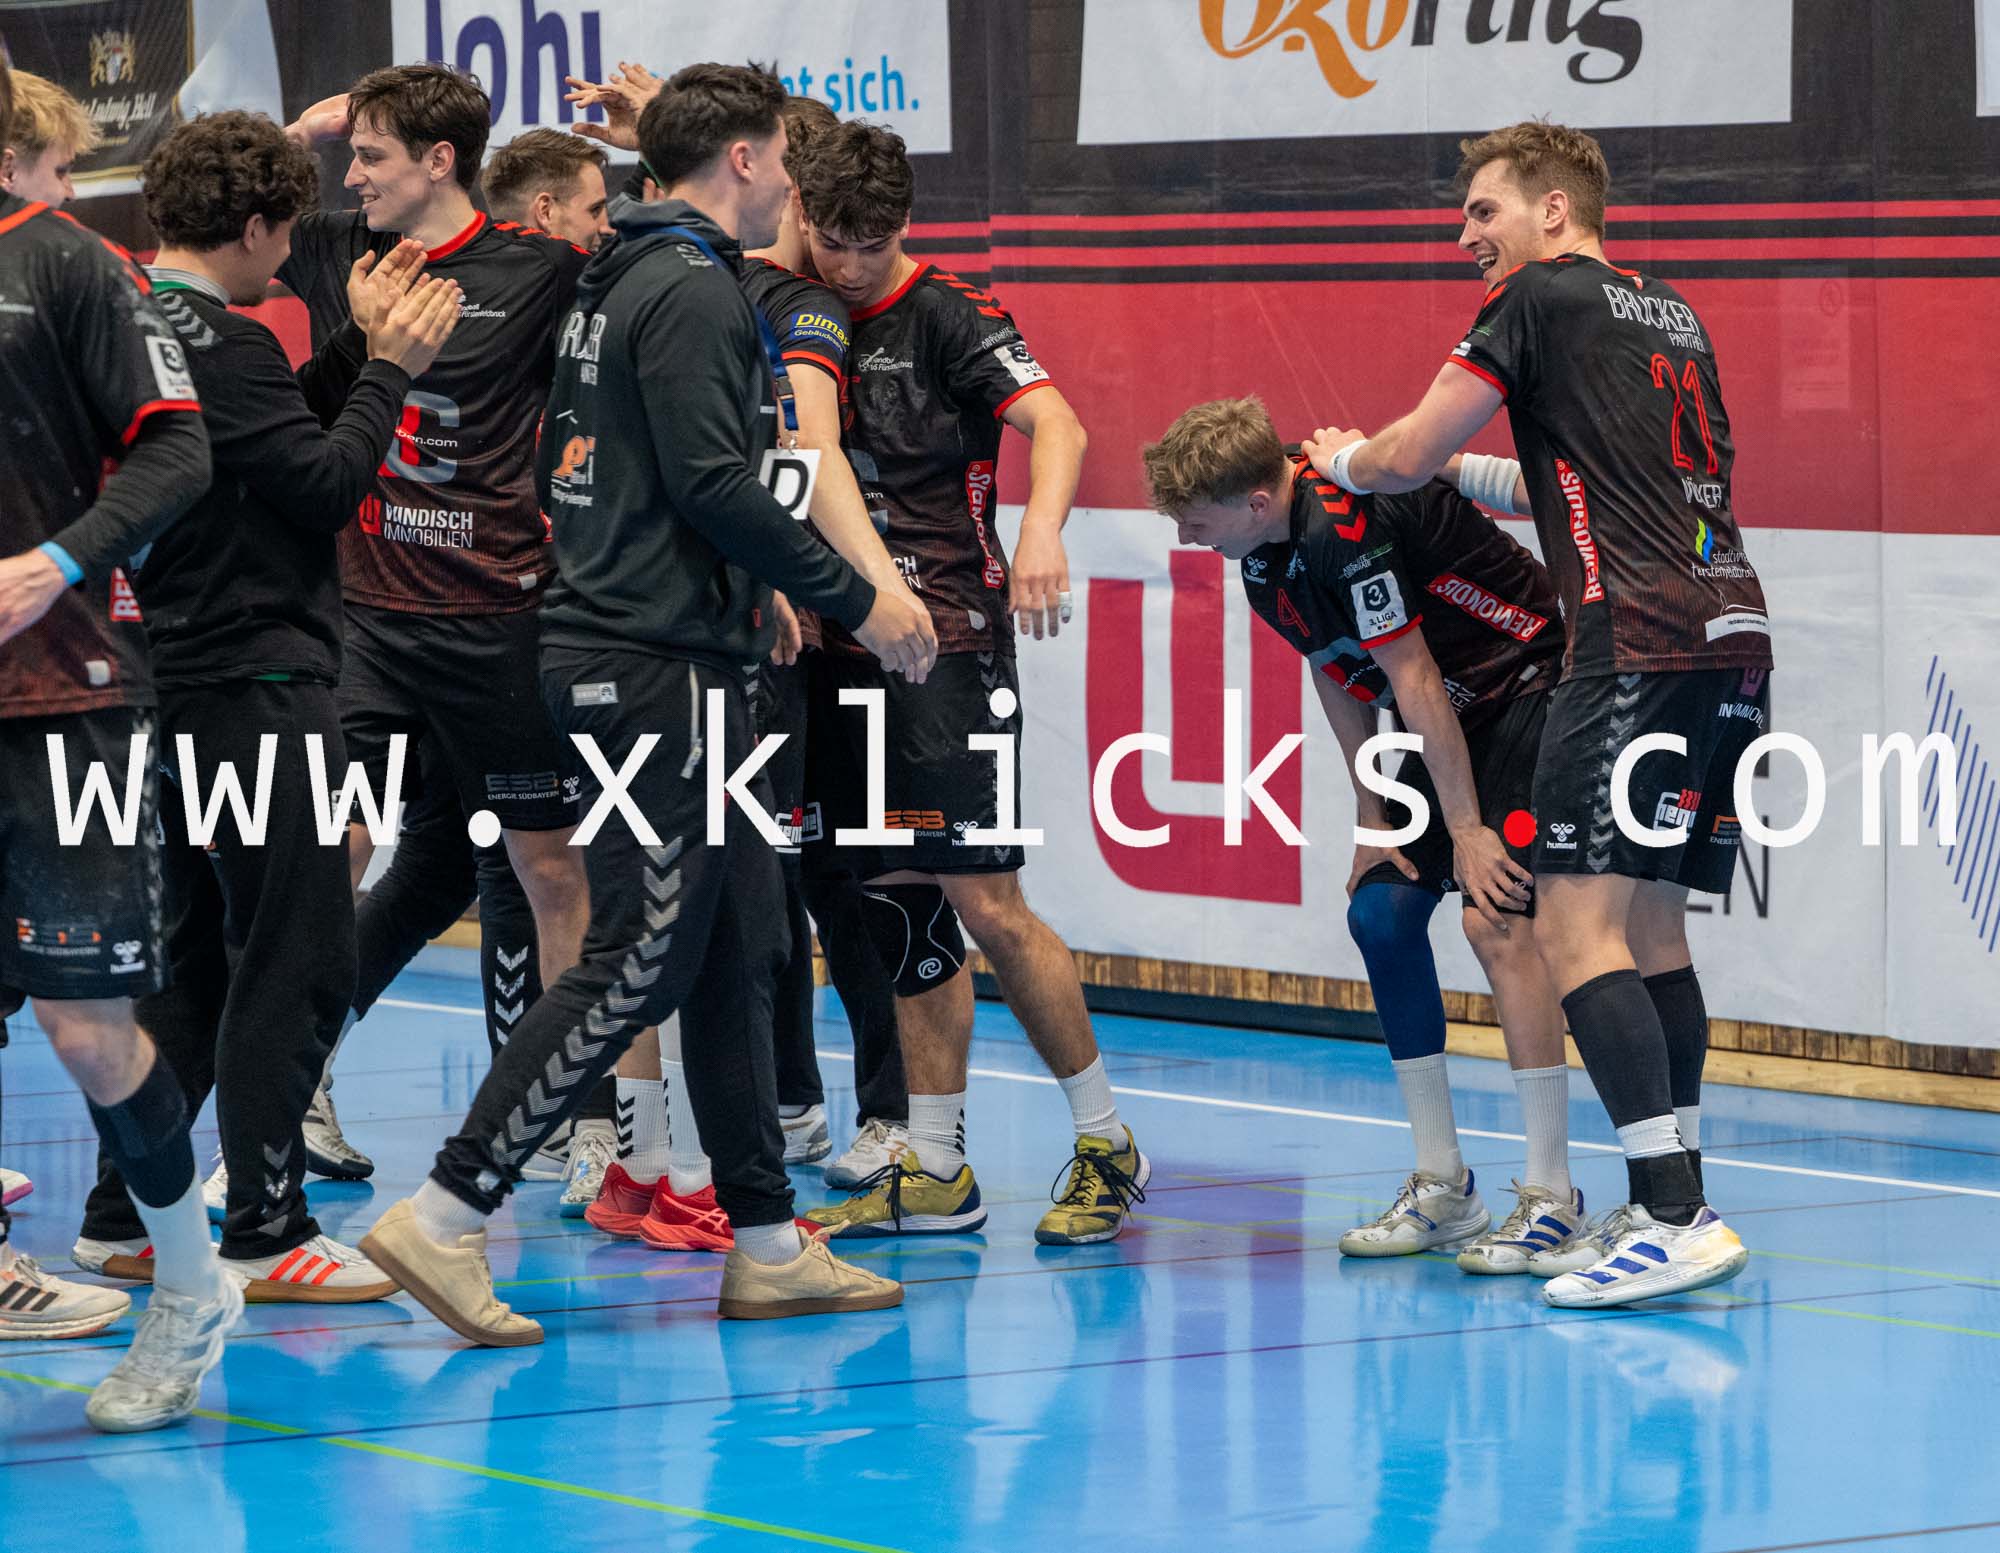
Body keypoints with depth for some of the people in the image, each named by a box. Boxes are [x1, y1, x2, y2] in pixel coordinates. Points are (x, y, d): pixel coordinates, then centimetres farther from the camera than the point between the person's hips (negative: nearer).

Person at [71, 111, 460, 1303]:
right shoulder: (219, 342, -17)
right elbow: (326, 482, -17)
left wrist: (360, 346, 14)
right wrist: (391, 365, -7)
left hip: (181, 687, 10)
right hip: (257, 685, -10)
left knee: (192, 958, 16)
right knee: (296, 963, -5)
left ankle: (124, 1216, 19)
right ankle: (267, 1230, -3)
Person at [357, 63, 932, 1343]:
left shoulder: (617, 285, 17)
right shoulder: (693, 289, -13)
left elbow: (565, 468, 22)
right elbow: (715, 483, -21)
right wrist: (856, 599, -14)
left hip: (626, 646, 10)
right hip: (661, 669, -10)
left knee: (736, 945, 12)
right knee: (643, 961, -8)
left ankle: (769, 1247, 17)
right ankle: (446, 1219, -8)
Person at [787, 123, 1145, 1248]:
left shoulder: (948, 316, -7)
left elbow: (1055, 421, -20)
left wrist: (1041, 534, -38)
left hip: (949, 641, -6)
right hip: (851, 648, 6)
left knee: (983, 900, -11)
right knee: (899, 903, 8)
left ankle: (1108, 1145, 0)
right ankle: (935, 1174, 13)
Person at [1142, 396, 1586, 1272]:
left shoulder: (1346, 528, -30)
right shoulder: (1262, 556, -1)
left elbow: (1413, 681, -26)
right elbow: (1338, 677, 10)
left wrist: (1466, 828, -22)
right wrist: (1372, 821, 7)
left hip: (1532, 689, -10)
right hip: (1455, 720, 10)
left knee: (1494, 919, -21)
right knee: (1379, 910, 2)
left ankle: (1552, 1199, -17)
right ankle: (1442, 1189, 9)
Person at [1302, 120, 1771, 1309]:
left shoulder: (1541, 298, 0)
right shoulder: (1672, 314, 23)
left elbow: (1403, 461, 2)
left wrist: (1341, 459, 24)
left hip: (1643, 640, -9)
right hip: (1735, 629, 9)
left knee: (1577, 925, -11)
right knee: (1651, 926, 14)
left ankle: (1674, 1216, -20)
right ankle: (1669, 1213, 14)